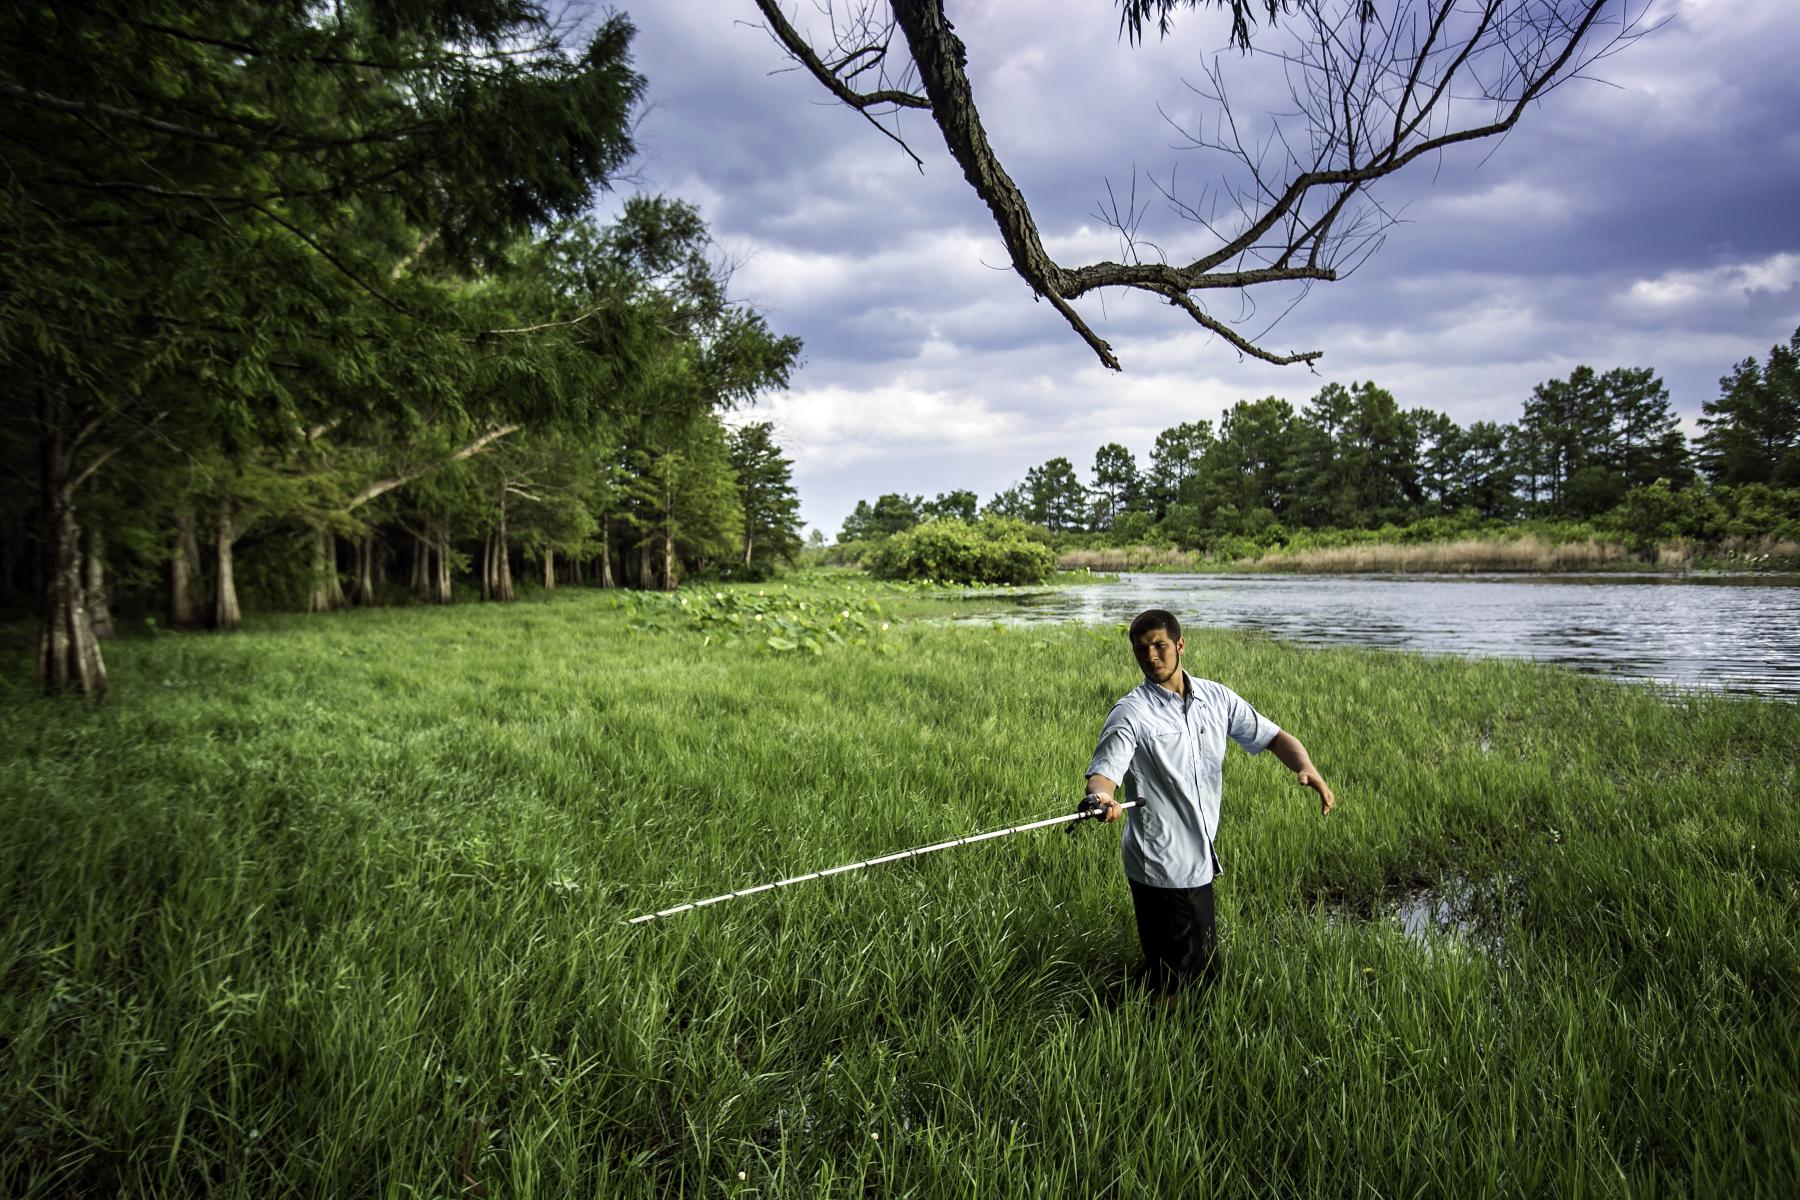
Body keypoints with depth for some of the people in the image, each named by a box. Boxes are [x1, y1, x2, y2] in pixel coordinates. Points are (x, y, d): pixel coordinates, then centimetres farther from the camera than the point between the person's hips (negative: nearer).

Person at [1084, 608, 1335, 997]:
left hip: (1200, 861, 6)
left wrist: (1306, 768, -11)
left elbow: (1273, 736, 9)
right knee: (1175, 984, -1)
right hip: (1160, 867, -6)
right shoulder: (1130, 713, -13)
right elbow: (1103, 771, -22)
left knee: (1203, 973, 20)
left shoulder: (1217, 698, 4)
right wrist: (1101, 797, -46)